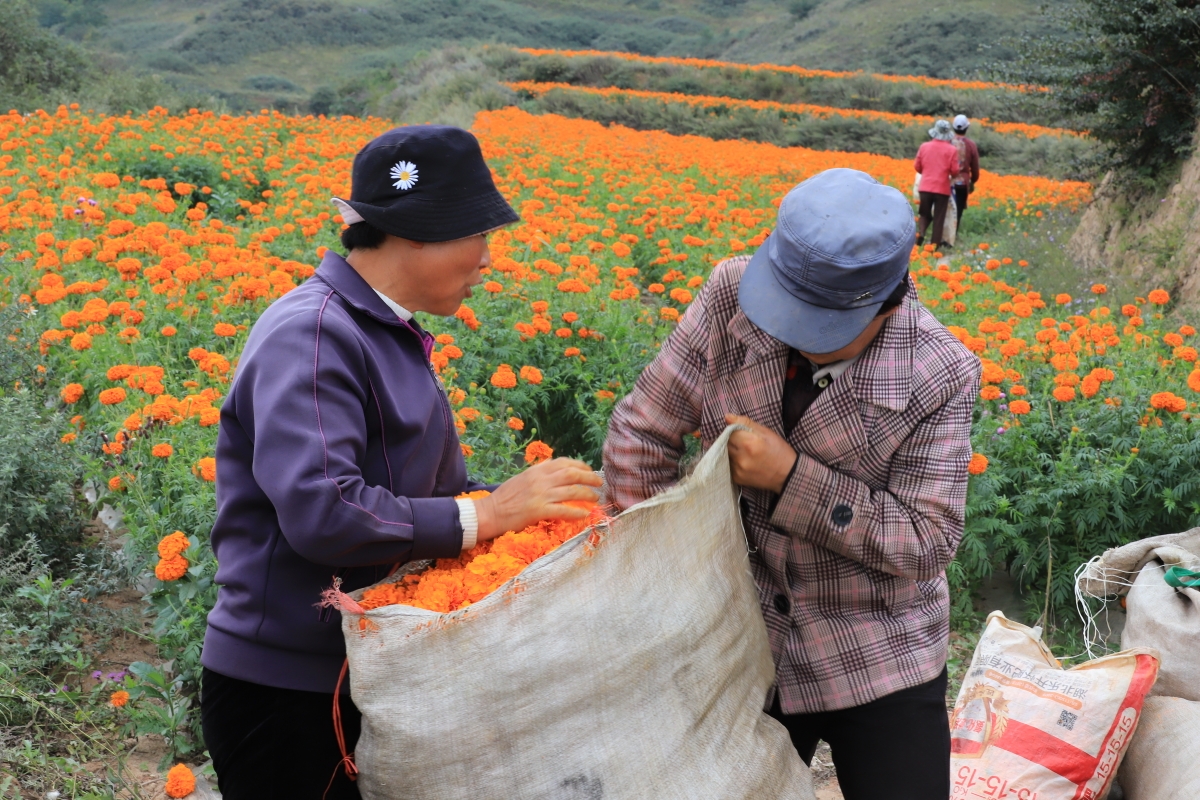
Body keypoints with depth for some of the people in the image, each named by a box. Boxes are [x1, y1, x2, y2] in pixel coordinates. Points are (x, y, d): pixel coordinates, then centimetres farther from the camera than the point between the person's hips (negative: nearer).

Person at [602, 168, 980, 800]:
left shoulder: (941, 377, -19)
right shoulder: (732, 298, -14)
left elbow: (926, 545, -18)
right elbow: (641, 434, -6)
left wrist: (791, 477, -25)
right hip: (742, 650, 2)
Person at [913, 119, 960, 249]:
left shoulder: (924, 146, 0)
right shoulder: (951, 149, -6)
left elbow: (917, 167, 7)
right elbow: (954, 171, -6)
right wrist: (952, 176, 17)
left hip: (925, 187, 2)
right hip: (942, 188, -2)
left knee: (925, 214, 17)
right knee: (938, 218, 7)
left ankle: (920, 233, -8)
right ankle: (935, 244, 7)